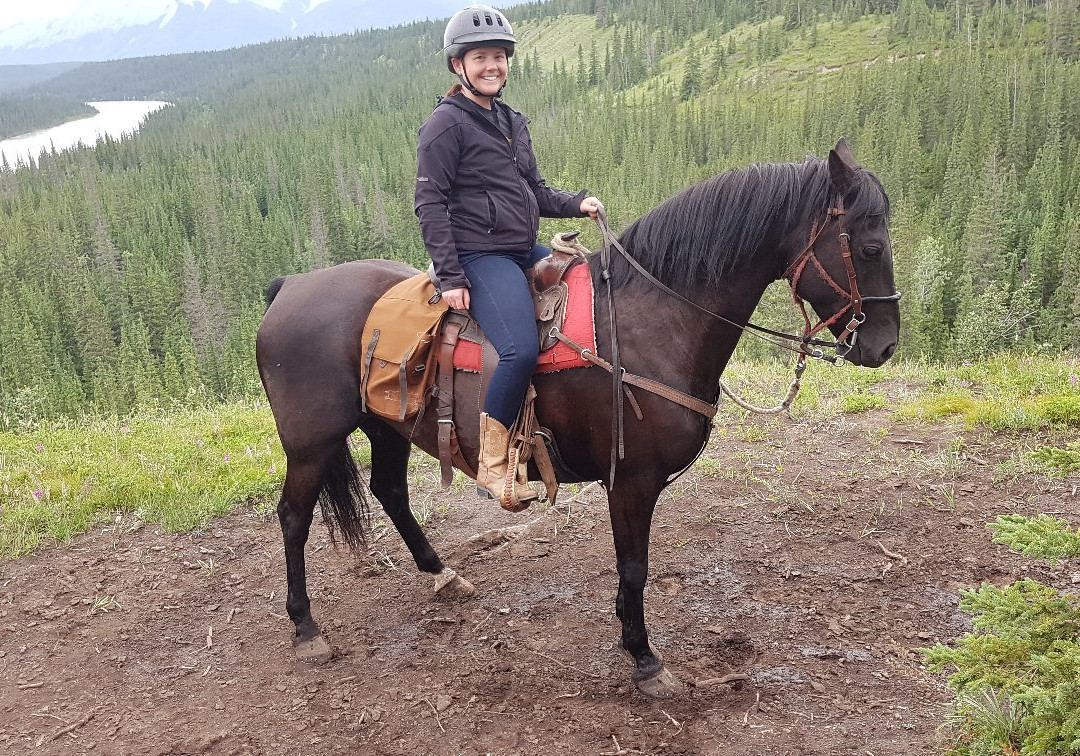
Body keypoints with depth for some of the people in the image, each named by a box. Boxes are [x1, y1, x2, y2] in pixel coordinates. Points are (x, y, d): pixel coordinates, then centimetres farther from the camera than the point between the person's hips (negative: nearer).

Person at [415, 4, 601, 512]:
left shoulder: (511, 122, 19)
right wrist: (450, 276, -18)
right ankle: (493, 468, -15)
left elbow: (536, 192, 25)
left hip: (526, 252, 9)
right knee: (521, 350, -29)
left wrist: (577, 203, 6)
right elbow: (430, 204, -11)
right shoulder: (446, 123, -5)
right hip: (480, 256, -9)